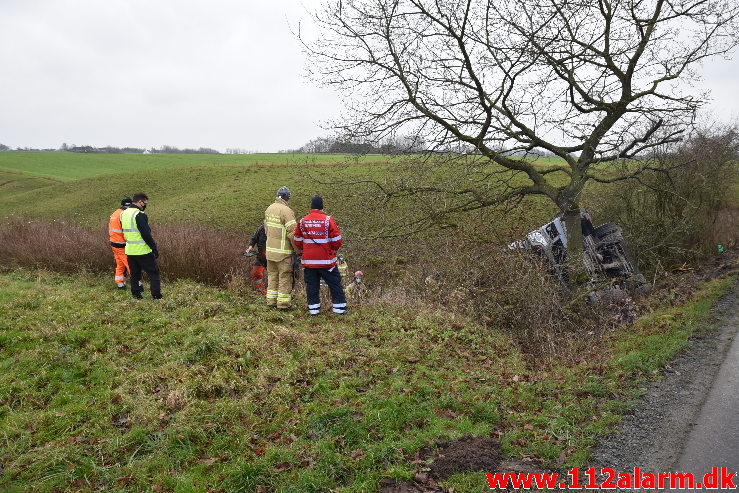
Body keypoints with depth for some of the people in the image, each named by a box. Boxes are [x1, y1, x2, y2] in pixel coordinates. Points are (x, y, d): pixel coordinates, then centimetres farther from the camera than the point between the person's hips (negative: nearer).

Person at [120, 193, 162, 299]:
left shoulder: (124, 214, 10)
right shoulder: (139, 215, -17)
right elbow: (146, 234, -19)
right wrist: (154, 248, -13)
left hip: (130, 251, 8)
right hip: (142, 251, -8)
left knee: (134, 274, 16)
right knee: (154, 272, 2)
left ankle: (136, 295, 20)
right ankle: (157, 296, -1)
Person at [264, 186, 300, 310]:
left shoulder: (269, 209, 9)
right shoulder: (286, 211, -16)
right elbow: (292, 232, -18)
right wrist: (298, 249, -10)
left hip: (270, 249, 8)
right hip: (283, 251, -8)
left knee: (272, 275, 16)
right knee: (285, 277, 1)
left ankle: (271, 300, 23)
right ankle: (284, 303, 5)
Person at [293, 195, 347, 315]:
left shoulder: (302, 221, 2)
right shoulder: (328, 220, -10)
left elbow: (297, 241, 9)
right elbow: (337, 241, -8)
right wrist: (333, 249, 12)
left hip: (308, 260, 3)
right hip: (326, 260, -3)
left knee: (311, 284, 11)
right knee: (335, 283, 7)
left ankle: (313, 308, 13)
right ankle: (339, 307, 10)